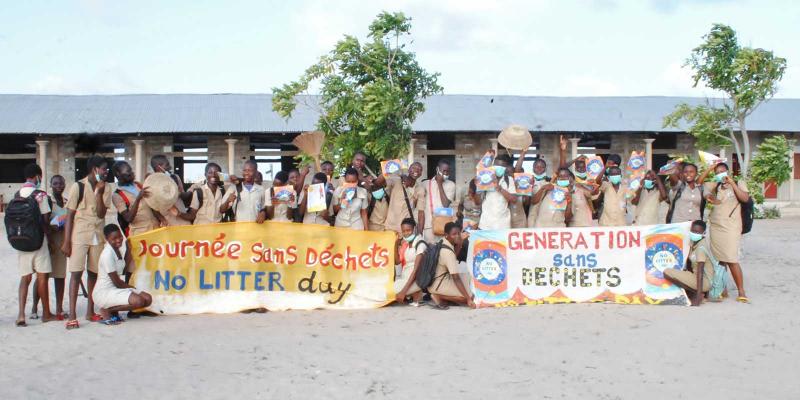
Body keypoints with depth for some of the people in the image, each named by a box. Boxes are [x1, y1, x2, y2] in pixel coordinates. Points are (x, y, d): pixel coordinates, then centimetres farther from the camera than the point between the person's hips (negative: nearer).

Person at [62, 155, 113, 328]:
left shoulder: (106, 188, 7)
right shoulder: (78, 186, -3)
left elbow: (101, 213, -4)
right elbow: (69, 215, -3)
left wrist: (99, 192, -14)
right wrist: (66, 242, -7)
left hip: (98, 236, 4)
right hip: (79, 236, -4)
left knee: (94, 273, 7)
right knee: (76, 273, -7)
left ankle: (90, 311, 17)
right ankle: (72, 316, -8)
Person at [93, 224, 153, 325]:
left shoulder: (119, 248, 6)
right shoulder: (108, 254, -20)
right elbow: (116, 282, -15)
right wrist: (131, 287, 1)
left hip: (116, 289, 9)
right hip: (103, 293, -9)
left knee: (148, 299, -1)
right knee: (138, 301, -27)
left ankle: (113, 310, 9)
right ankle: (106, 310, -7)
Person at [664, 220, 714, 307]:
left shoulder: (701, 247, -20)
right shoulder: (694, 242, 6)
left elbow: (700, 272, -26)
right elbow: (689, 260, 21)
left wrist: (698, 296, -29)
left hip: (705, 281, -9)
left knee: (667, 272, -19)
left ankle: (696, 294, -12)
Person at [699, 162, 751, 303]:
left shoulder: (739, 183, 3)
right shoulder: (716, 186, 13)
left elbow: (745, 198, -12)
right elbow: (699, 183, 17)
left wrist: (732, 183, -14)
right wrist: (710, 169, 6)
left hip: (730, 228, -5)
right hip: (714, 227, 5)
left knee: (731, 260, -12)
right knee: (719, 260, 7)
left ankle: (741, 292, -8)